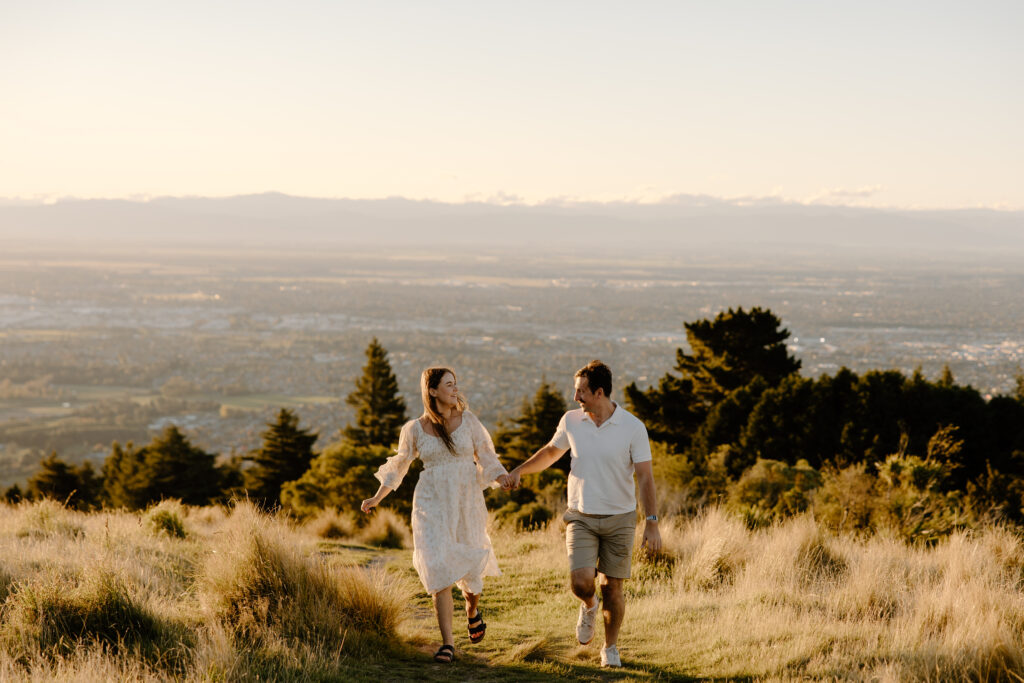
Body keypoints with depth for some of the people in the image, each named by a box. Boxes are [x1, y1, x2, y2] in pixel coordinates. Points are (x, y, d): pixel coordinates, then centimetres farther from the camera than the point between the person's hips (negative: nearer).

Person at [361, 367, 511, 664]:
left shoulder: (468, 421, 1)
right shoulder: (415, 429, 0)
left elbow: (486, 457, 4)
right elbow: (399, 464, 15)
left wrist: (502, 478, -16)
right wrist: (377, 498, 17)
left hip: (467, 505, 1)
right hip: (433, 506, -1)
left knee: (470, 567, 9)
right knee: (439, 572, -11)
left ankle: (473, 610, 45)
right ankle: (447, 644, -7)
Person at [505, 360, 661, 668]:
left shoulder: (633, 428, -11)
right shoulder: (571, 421, -2)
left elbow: (645, 477, -10)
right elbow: (552, 451, 19)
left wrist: (652, 523, -15)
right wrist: (518, 471, 12)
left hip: (619, 518, -2)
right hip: (581, 517, 2)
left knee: (612, 587, 1)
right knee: (581, 581, -15)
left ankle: (610, 648, 22)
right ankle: (589, 606, 21)